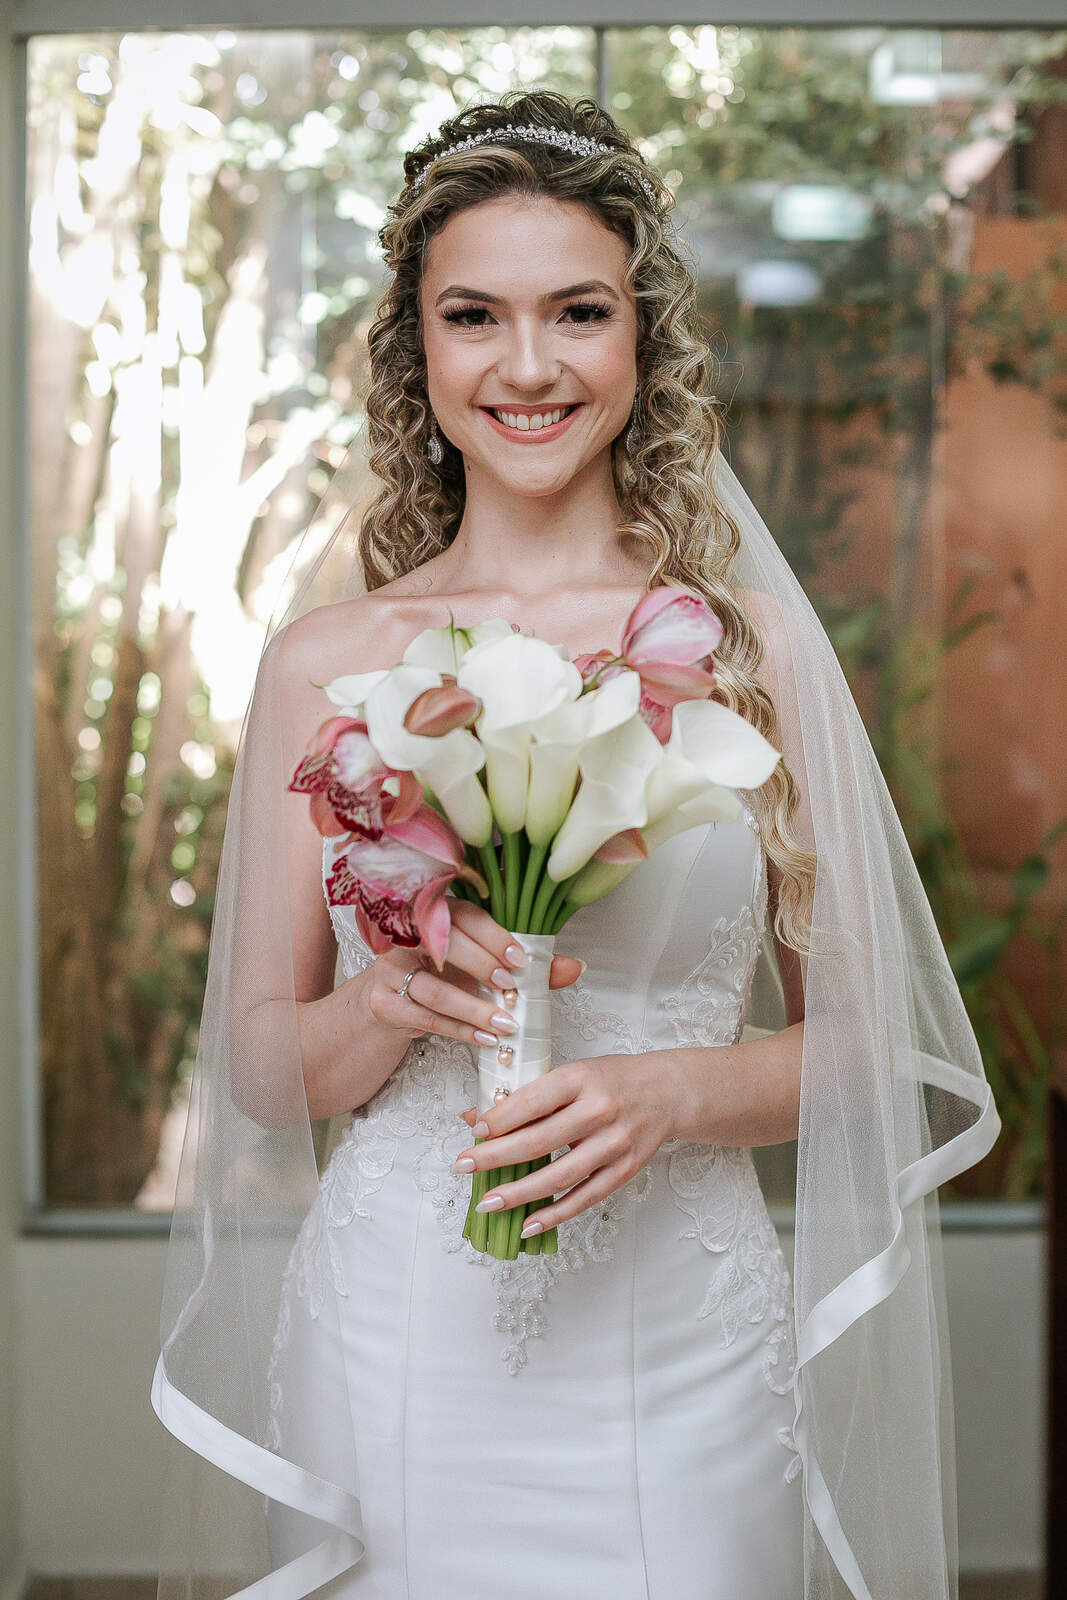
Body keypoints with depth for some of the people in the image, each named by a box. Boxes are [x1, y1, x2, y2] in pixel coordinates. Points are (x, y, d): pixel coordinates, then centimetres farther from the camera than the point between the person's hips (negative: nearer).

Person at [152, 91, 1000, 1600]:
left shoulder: (748, 643, -1)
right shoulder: (325, 661, 1)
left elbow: (856, 1037, 2)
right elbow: (261, 1061, 5)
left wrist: (671, 1094, -16)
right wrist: (395, 1000, -15)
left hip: (680, 1346, 0)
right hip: (395, 1343, 1)